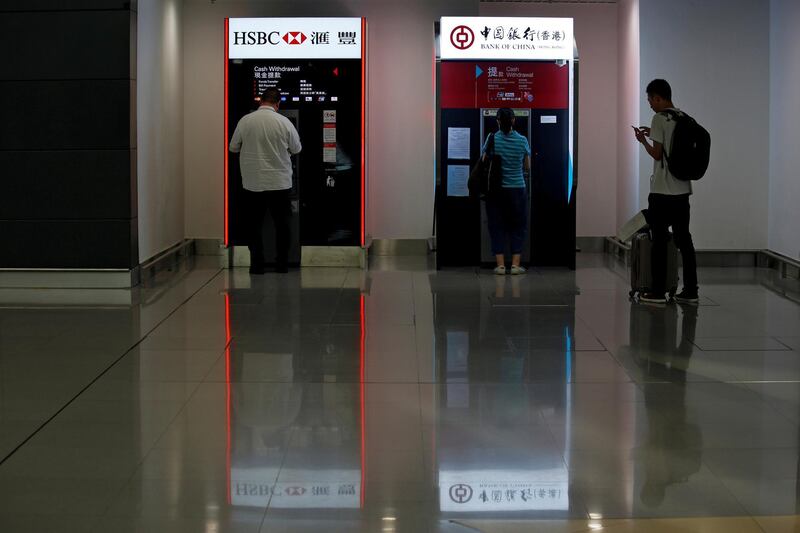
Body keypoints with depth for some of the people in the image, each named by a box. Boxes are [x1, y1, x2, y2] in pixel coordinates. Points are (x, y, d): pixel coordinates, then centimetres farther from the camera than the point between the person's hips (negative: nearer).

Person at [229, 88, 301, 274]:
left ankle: (257, 264, 8)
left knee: (254, 224, 9)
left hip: (252, 183, 0)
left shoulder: (245, 121, -6)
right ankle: (282, 264, 15)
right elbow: (296, 149, 3)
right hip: (279, 182, 0)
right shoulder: (284, 122, -8)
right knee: (282, 224, 11)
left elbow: (233, 147, 5)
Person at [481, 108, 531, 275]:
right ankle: (515, 264, 5)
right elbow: (527, 168, 4)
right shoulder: (522, 141, -5)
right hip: (517, 189, 0)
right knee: (518, 226, 11)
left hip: (496, 190, 0)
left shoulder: (491, 139, -7)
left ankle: (500, 265, 3)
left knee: (497, 226, 8)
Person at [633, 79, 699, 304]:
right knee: (684, 239, 9)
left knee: (659, 240, -1)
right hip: (682, 189, 7)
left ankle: (657, 291, 2)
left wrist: (643, 140, 4)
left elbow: (657, 154, -12)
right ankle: (690, 291, 10)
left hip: (661, 191, -7)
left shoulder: (659, 119, -11)